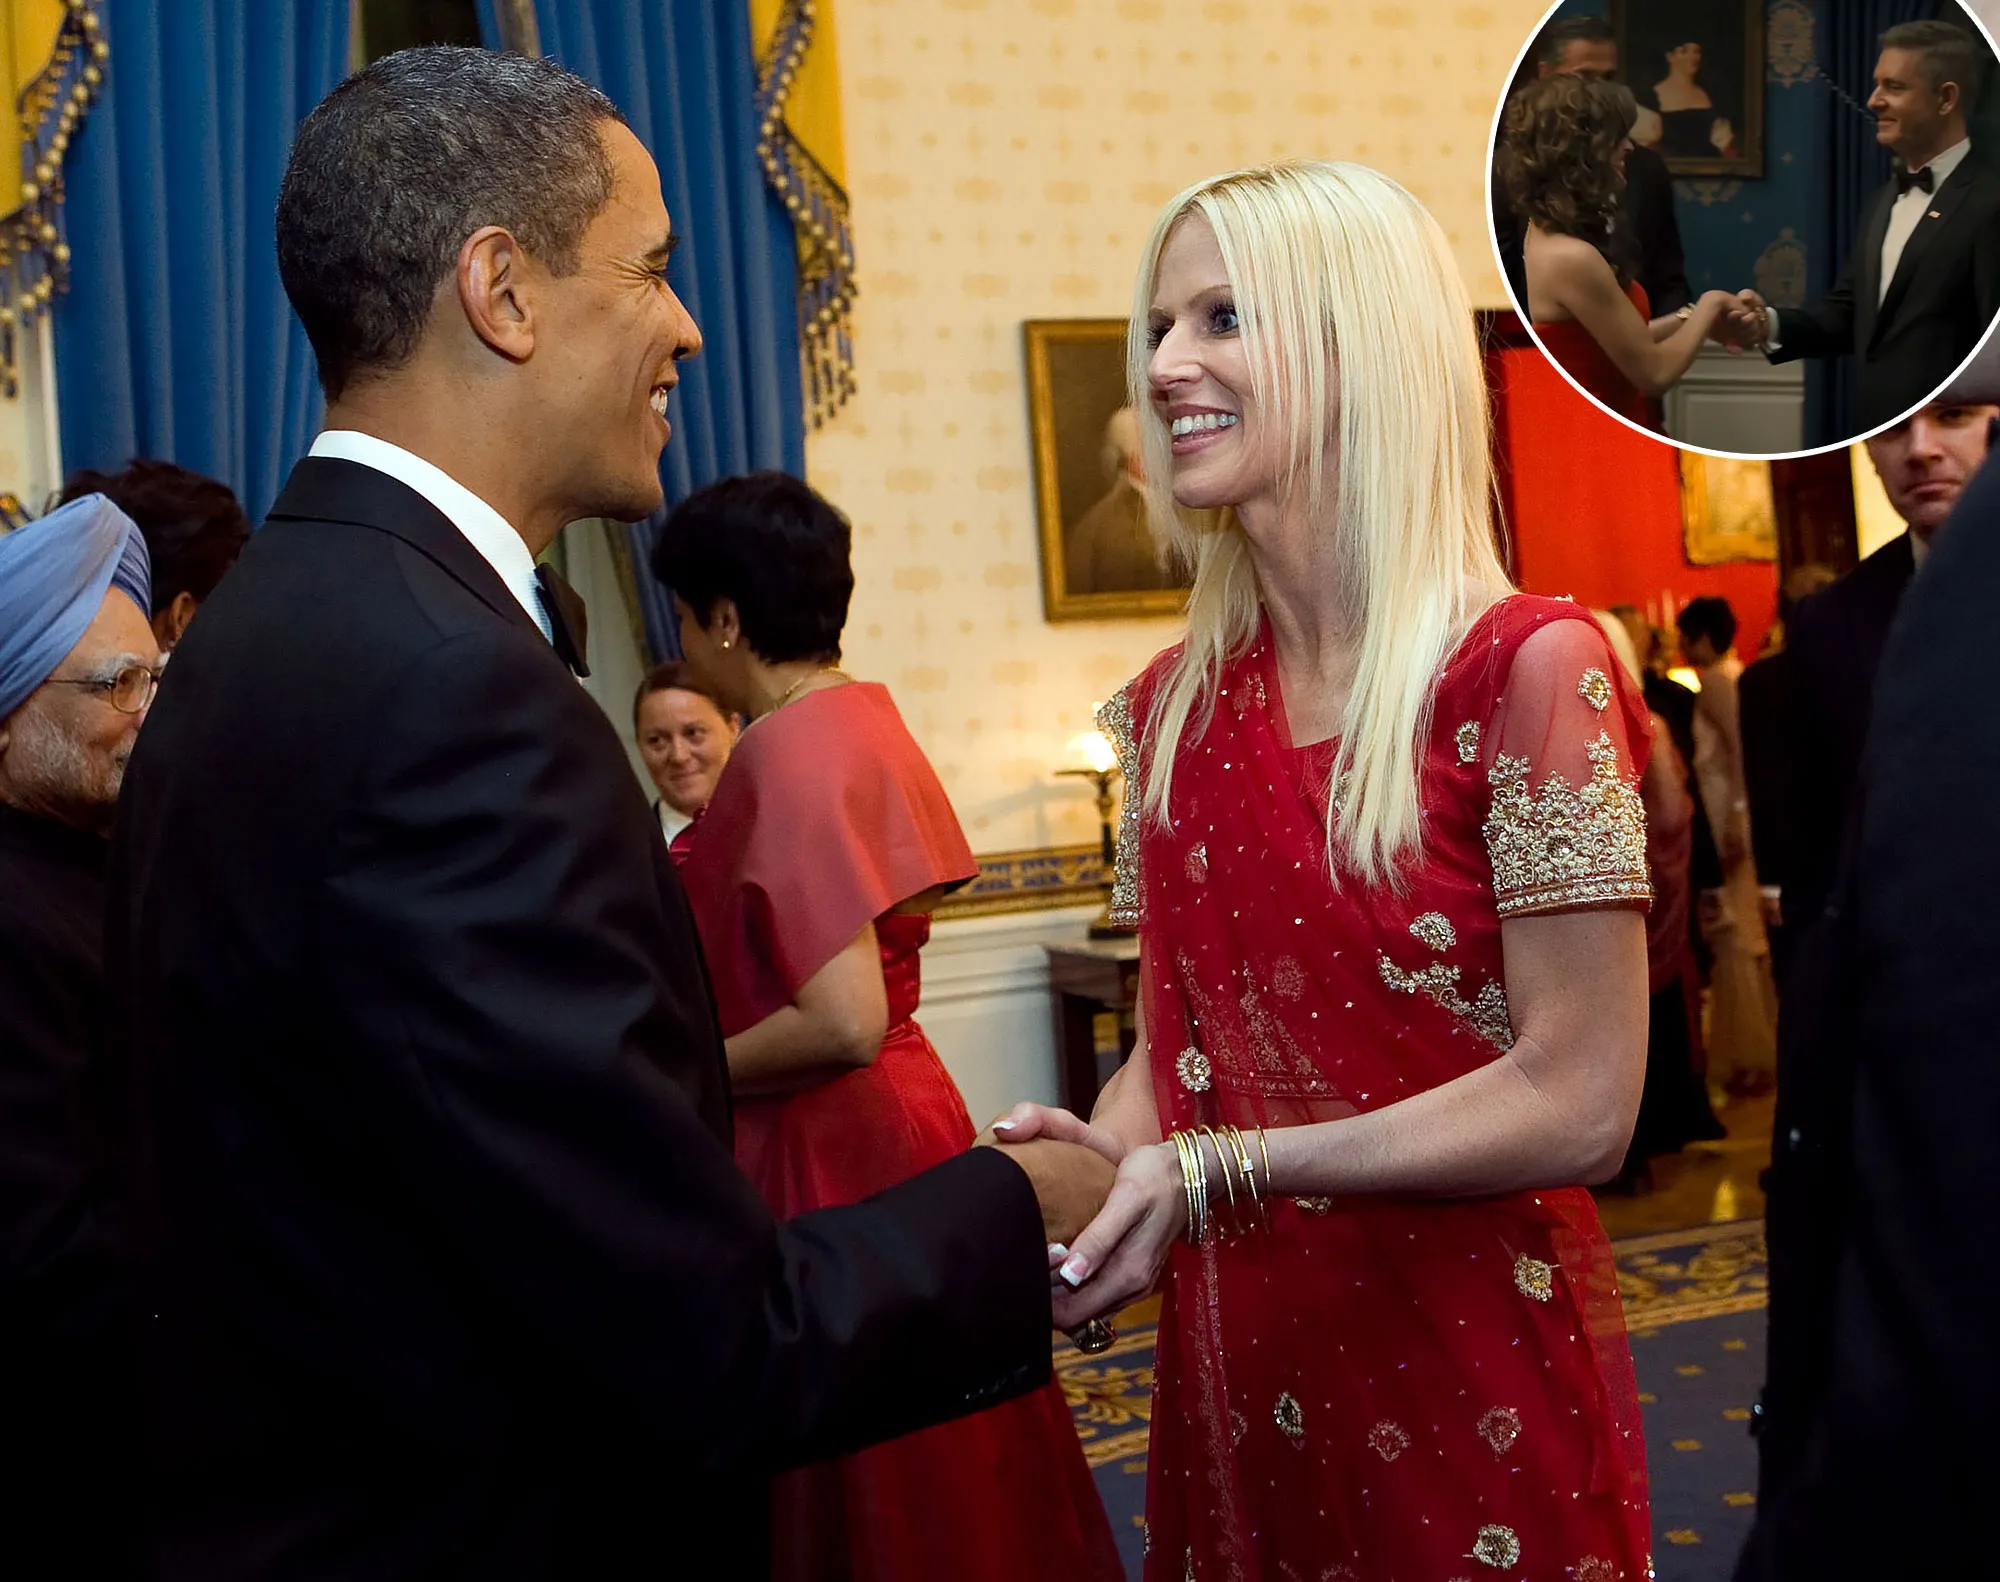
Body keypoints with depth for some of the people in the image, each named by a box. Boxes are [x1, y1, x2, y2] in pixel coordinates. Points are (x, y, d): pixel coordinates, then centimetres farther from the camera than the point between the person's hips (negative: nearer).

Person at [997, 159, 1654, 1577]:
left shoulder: (1526, 670, -14)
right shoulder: (1174, 709, 3)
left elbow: (1578, 1105, -16)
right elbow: (1183, 1040, 9)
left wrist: (1222, 1170, -20)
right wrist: (1095, 1156, -12)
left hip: (1474, 1385, -5)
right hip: (1237, 1379, 5)